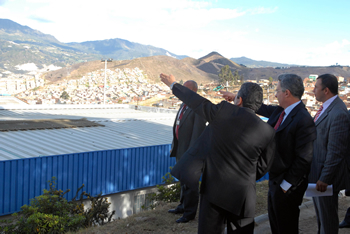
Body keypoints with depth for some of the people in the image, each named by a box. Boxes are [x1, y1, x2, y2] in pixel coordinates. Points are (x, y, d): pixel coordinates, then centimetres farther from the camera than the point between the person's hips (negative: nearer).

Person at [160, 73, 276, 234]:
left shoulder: (223, 112, -11)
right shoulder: (267, 131, -6)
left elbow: (196, 101, 3)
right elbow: (262, 167, 3)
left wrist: (173, 85, 18)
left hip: (213, 188, 0)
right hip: (243, 193, 1)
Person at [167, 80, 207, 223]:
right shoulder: (184, 105, 11)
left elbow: (198, 131, -20)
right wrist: (174, 146, 15)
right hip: (181, 150, 9)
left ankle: (189, 213, 16)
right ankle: (183, 206, 36)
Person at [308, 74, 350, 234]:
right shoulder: (326, 107, 4)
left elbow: (336, 151, -25)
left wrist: (324, 178, -21)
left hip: (325, 174, -9)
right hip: (316, 171, 10)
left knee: (327, 216, 7)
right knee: (320, 212, 25)